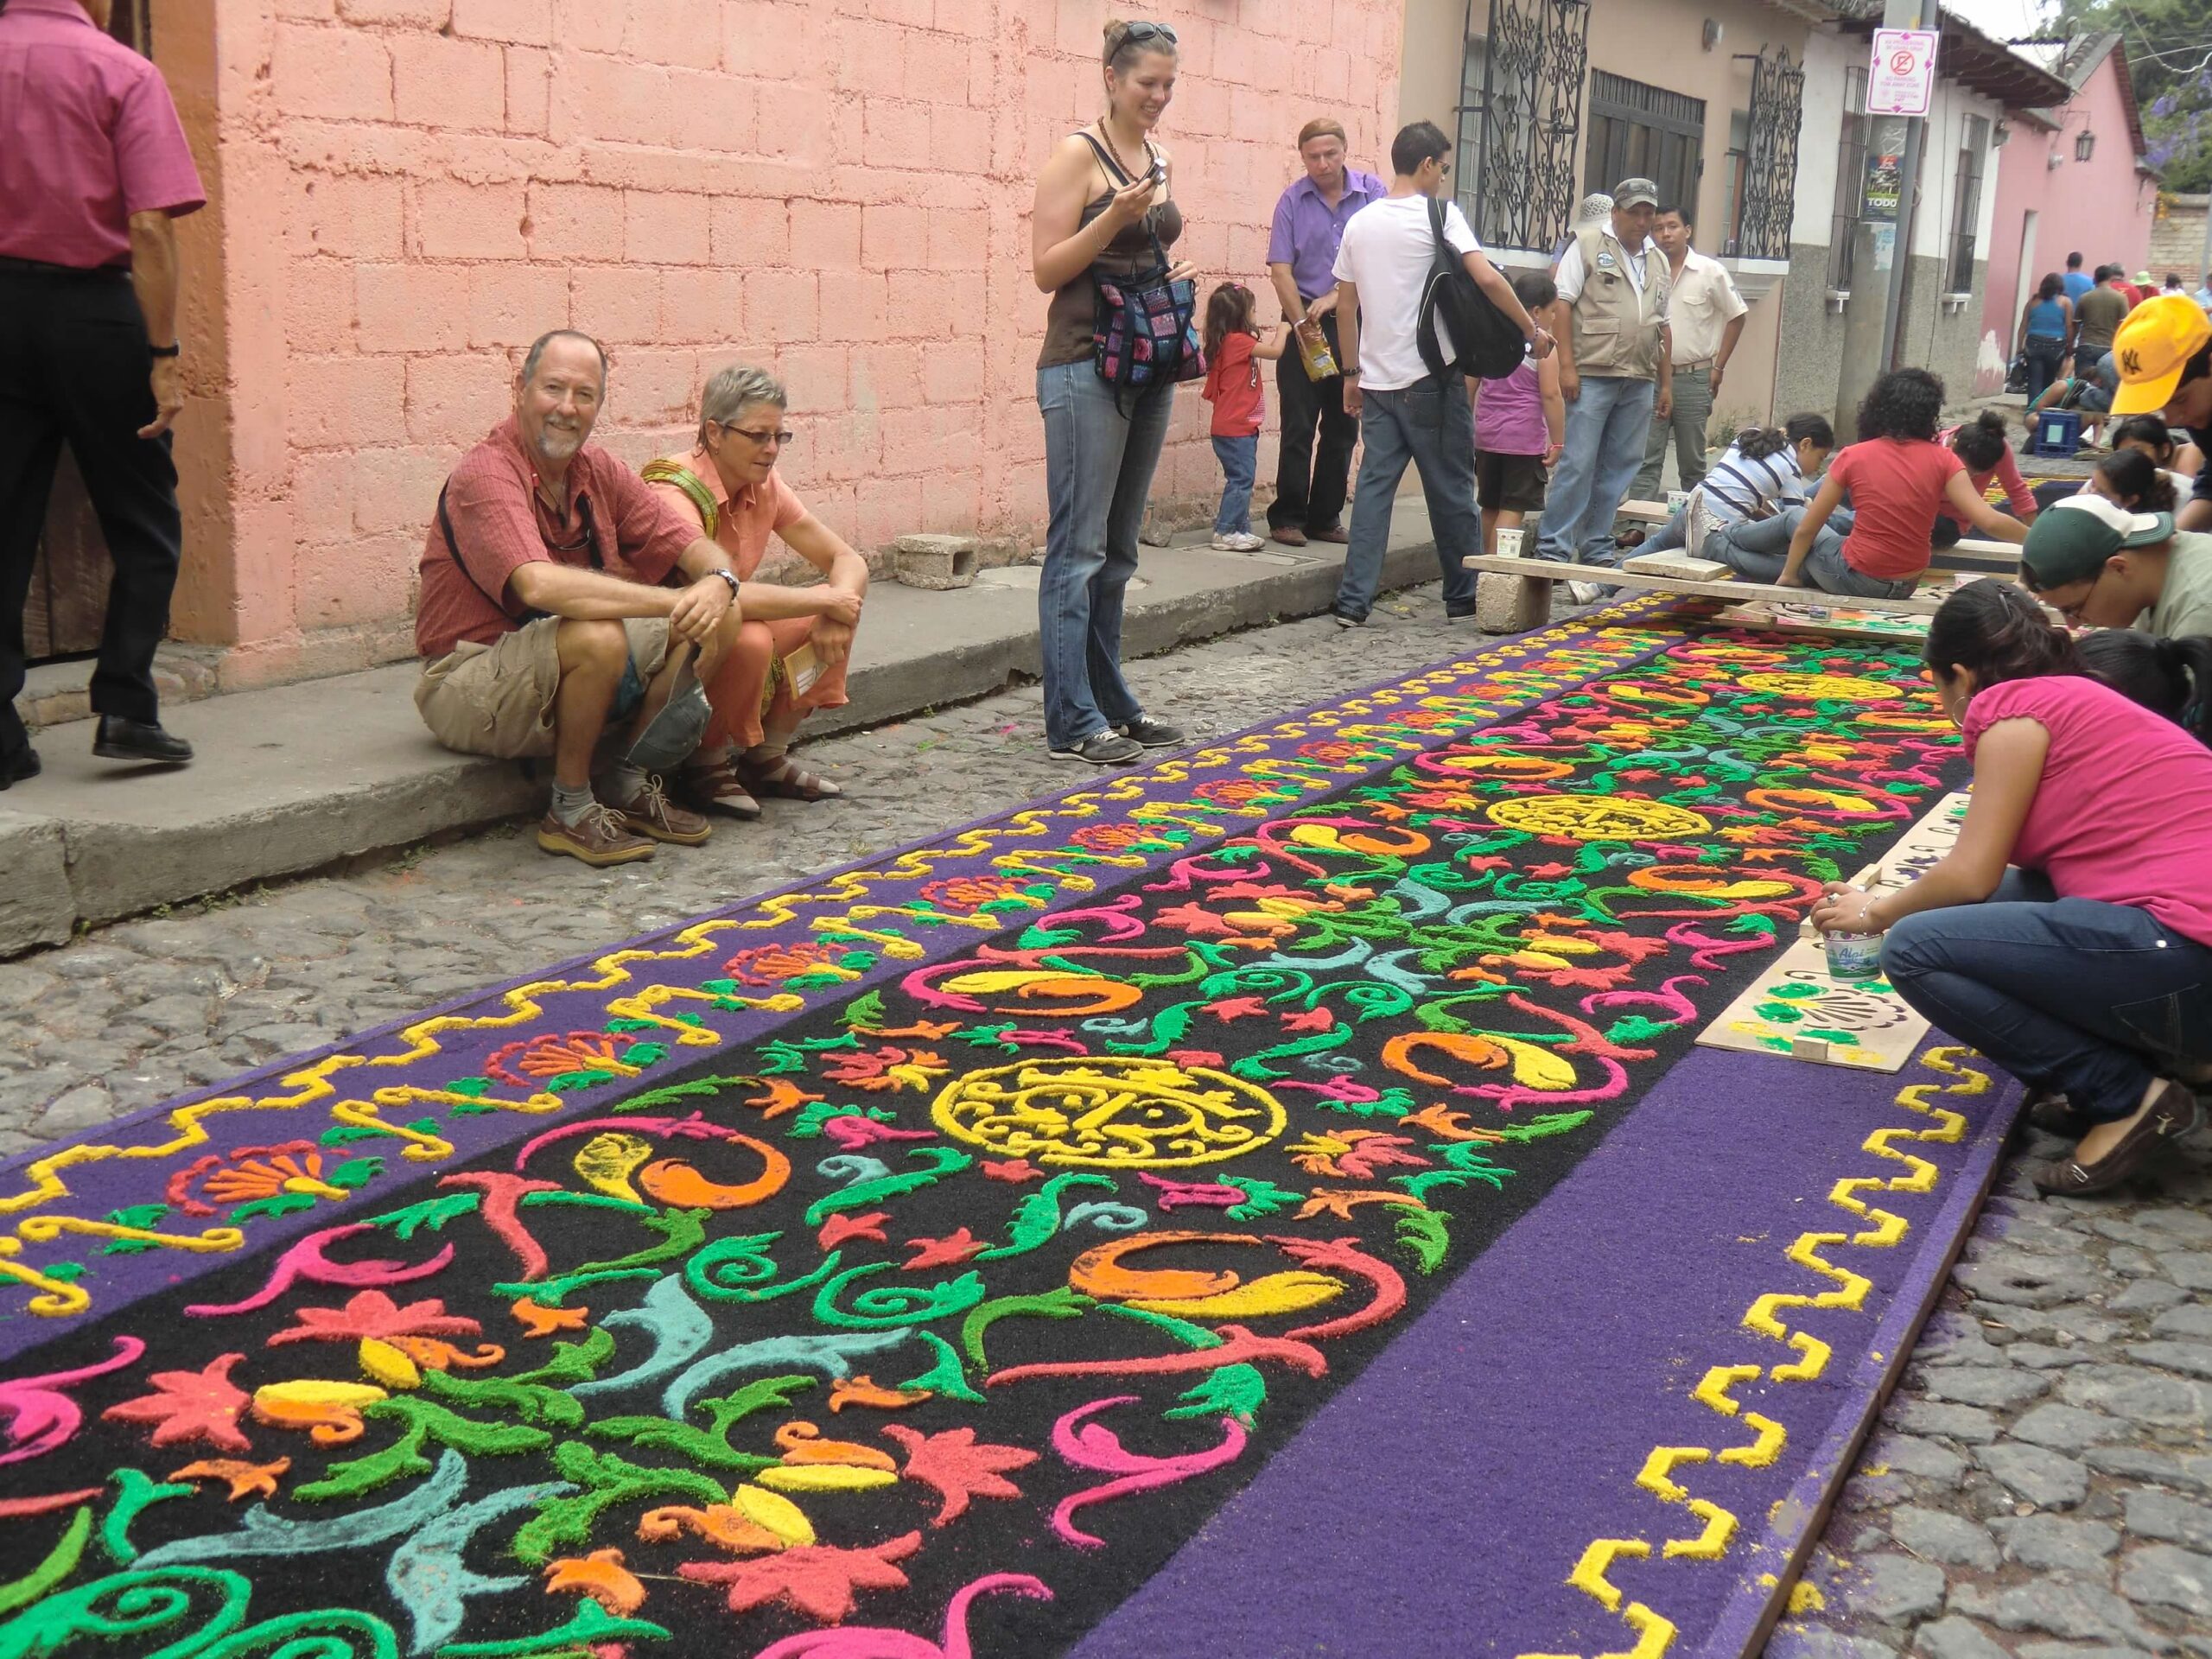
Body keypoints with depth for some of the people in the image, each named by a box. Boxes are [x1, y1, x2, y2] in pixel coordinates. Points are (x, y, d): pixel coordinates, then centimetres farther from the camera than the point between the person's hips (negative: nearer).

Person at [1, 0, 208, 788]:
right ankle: (124, 708, 3)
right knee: (144, 525, 10)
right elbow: (150, 228, -15)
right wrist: (163, 355, -13)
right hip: (93, 309, -4)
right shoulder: (122, 72, -6)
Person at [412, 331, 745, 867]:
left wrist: (717, 582, -24)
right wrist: (677, 602, -37)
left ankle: (632, 788, 5)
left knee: (719, 615, -5)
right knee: (597, 636, -36)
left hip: (562, 672, 8)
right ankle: (570, 812, -14)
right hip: (470, 683, -8)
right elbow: (540, 585, -36)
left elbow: (694, 547, 2)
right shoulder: (485, 476, -19)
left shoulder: (596, 471, 5)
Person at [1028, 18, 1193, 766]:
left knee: (1117, 549, 12)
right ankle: (1073, 722, -5)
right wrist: (1115, 217, -22)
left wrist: (1179, 281, 6)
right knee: (1078, 548, -7)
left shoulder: (1161, 160, 15)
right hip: (1085, 370, -8)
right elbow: (1047, 269, -10)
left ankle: (1112, 703, 20)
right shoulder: (1078, 154, -7)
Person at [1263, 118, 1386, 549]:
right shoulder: (1293, 200, 1)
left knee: (1343, 427, 7)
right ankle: (1287, 518, 2)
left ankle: (1325, 517, 15)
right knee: (1299, 425, -4)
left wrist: (1336, 296, -15)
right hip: (1304, 319, -1)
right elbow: (1280, 270, -3)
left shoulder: (1372, 192, 1)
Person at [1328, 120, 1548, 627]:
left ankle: (1353, 600, -1)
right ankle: (1463, 594, 17)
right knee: (1451, 489, 7)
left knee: (1374, 485, 5)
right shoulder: (1440, 214, -7)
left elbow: (1345, 307, 12)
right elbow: (1487, 278, -17)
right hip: (1428, 379, -5)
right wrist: (1531, 329, -7)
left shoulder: (1360, 224, 9)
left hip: (1376, 380, 5)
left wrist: (1352, 374, 18)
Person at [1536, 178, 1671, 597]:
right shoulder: (1587, 245, 2)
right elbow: (1562, 303, -5)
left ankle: (1596, 549, 13)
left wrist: (1666, 383, 18)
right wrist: (1566, 365, -13)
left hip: (1639, 383, 6)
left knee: (1618, 468, 6)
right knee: (1577, 464, -8)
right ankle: (1553, 551, -5)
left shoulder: (1657, 260, 20)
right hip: (1593, 374, -6)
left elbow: (1663, 325, 23)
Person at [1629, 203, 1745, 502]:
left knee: (1692, 463, 7)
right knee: (1645, 459, -1)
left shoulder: (1711, 272, -2)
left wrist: (1718, 367, 3)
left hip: (1693, 379, -1)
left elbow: (1736, 316, 6)